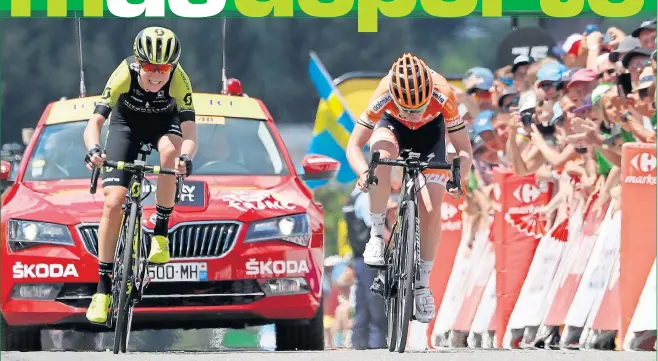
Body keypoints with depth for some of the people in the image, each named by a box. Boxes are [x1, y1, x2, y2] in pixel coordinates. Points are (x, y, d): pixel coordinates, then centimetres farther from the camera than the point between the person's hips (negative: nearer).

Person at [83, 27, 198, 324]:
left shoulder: (178, 80, -32)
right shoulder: (124, 75, -33)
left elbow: (189, 130, -38)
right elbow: (94, 122, -37)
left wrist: (186, 157, -61)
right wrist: (93, 149, -59)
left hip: (164, 123, 0)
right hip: (126, 124, 0)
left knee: (170, 150, -37)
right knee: (113, 203, -12)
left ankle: (160, 233, -19)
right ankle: (103, 288, -1)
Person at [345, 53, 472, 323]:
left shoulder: (443, 96, -38)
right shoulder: (384, 95, -38)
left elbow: (464, 148, -29)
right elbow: (354, 145, -31)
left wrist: (459, 178, -49)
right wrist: (363, 172, -51)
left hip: (430, 129, 1)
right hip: (392, 124, -1)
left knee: (432, 210, -10)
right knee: (383, 156, -38)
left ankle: (422, 284, 9)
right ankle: (377, 234, -19)